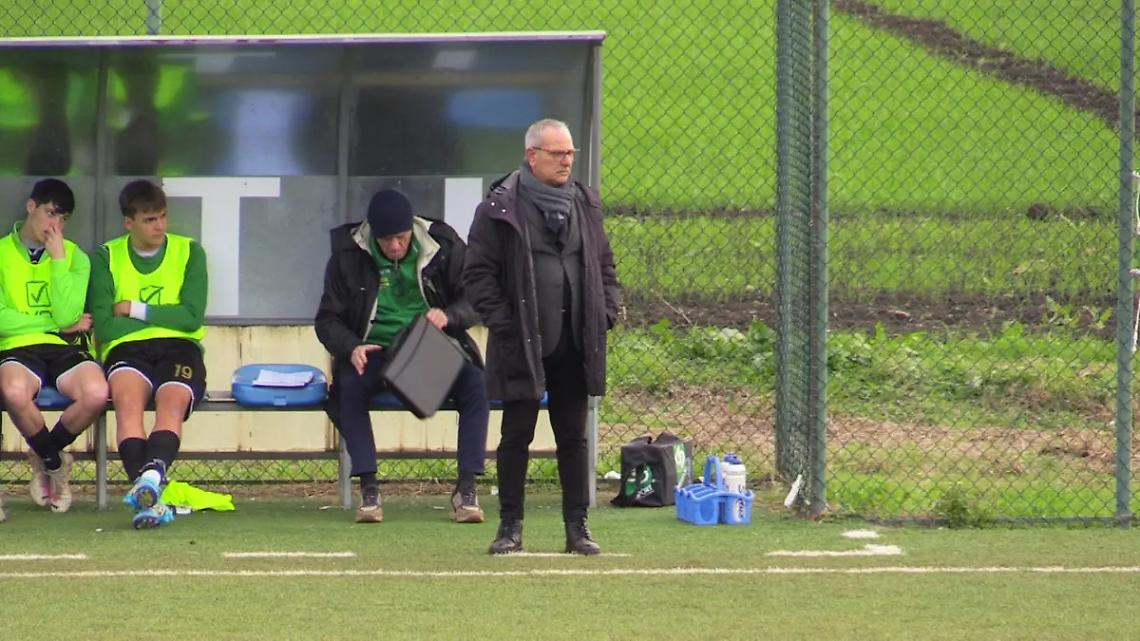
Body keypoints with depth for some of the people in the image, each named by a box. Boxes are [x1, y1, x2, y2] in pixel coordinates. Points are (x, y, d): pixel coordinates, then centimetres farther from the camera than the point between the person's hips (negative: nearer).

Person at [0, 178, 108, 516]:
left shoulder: (74, 257, 12)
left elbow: (67, 316, -5)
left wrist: (58, 259, -7)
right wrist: (59, 324, -4)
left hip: (65, 348, 2)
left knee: (96, 393, -32)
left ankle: (44, 454, 1)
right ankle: (53, 461, -5)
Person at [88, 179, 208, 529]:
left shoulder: (189, 252, 12)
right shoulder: (107, 257, 11)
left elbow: (192, 317, -1)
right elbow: (104, 327, 0)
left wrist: (137, 310, 0)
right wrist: (163, 316, 2)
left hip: (179, 347, 0)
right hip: (127, 349, 0)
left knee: (173, 401, -34)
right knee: (127, 397, -35)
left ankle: (151, 476, -59)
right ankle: (150, 496, -50)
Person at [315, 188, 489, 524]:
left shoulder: (444, 246, -4)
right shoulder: (348, 255, -4)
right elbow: (327, 319, 1)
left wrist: (448, 316, -22)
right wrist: (351, 348, -21)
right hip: (375, 352, -1)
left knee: (476, 383, -28)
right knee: (350, 386, -33)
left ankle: (466, 488, -24)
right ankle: (369, 489, -30)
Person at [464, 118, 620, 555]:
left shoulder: (584, 204, 11)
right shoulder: (500, 207, -5)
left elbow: (604, 264, 19)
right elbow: (478, 272, -5)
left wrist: (606, 313, 6)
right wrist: (500, 320, -12)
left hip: (574, 344, 4)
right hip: (523, 343, -4)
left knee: (573, 436, 7)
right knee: (516, 436, 2)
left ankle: (578, 527, 12)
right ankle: (510, 527, 9)